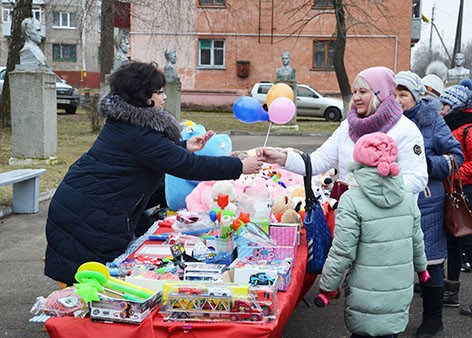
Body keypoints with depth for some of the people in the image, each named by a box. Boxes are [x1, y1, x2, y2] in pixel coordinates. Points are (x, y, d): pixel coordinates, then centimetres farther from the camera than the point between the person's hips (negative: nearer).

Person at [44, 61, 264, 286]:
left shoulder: (122, 121, 11)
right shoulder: (139, 133, -20)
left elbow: (154, 153, 26)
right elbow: (186, 166, -20)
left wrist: (184, 147, 13)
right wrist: (239, 167, -15)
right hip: (90, 218, -10)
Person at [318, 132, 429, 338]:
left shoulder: (351, 200, -16)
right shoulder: (407, 196, 0)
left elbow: (342, 252, -15)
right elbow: (417, 240, 12)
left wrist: (327, 286, -2)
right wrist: (421, 266, 31)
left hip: (367, 295, -4)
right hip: (401, 292, 5)